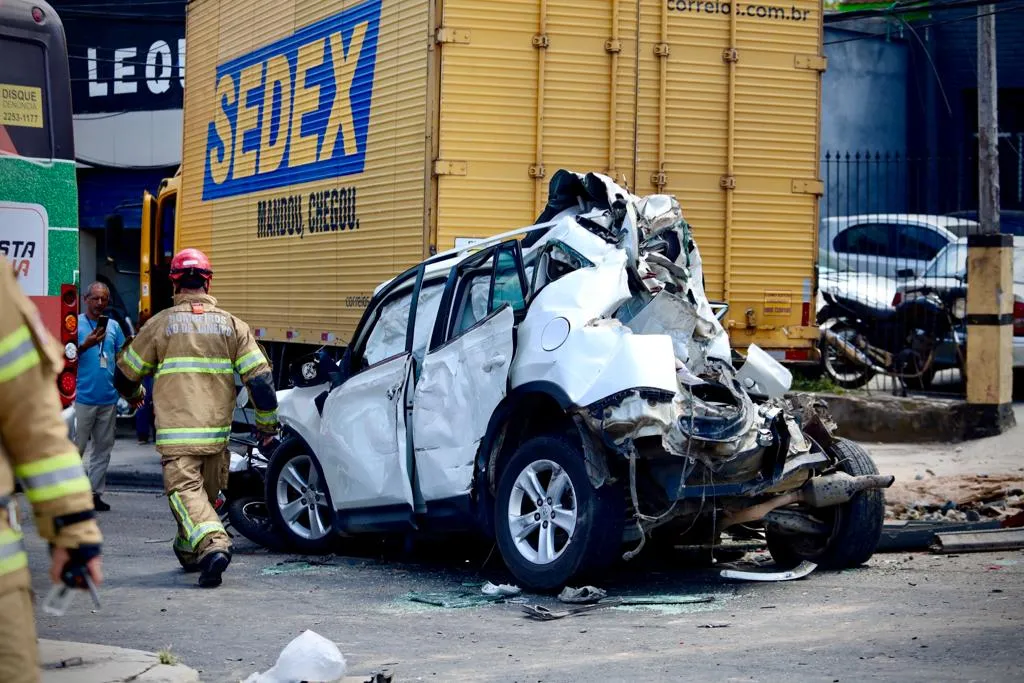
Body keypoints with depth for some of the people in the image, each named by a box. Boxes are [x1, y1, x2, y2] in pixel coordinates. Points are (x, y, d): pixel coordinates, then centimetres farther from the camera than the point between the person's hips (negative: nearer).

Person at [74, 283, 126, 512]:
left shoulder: (114, 325, 13)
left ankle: (95, 493, 14)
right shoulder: (75, 323, 0)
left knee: (103, 448, 8)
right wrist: (86, 345, -21)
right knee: (75, 447, -4)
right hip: (82, 397, -5)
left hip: (108, 398, 5)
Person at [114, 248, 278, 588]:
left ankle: (213, 545, -31)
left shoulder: (161, 324, 0)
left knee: (185, 490, -8)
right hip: (217, 432, 3)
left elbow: (125, 375, 9)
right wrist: (267, 423, 13)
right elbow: (260, 378, 1)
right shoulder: (231, 325, 5)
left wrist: (134, 395, 32)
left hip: (176, 431, -3)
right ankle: (189, 551, 33)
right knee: (208, 492, 20)